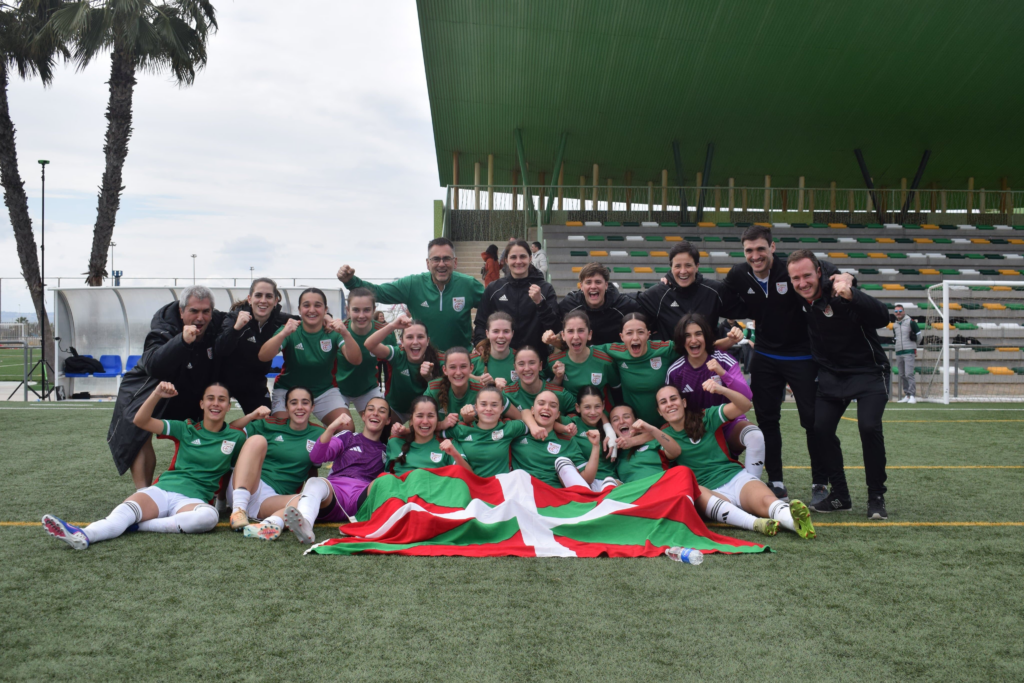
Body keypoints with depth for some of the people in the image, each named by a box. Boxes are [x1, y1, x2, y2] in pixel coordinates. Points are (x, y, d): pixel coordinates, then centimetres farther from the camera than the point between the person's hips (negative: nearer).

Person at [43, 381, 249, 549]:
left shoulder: (235, 438, 13)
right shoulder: (187, 430, 15)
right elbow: (140, 421, 9)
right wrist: (157, 394, -6)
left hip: (192, 500, -2)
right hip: (162, 489, 2)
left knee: (209, 516, -40)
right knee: (126, 510, -32)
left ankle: (138, 526, -38)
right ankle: (83, 536, -60)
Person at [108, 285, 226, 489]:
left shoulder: (217, 323, -13)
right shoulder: (164, 328, -29)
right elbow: (152, 365, -45)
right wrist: (183, 341, -58)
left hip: (190, 394, 5)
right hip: (149, 391, -5)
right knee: (140, 437, -19)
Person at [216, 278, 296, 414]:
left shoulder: (279, 320, -10)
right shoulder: (235, 317, -18)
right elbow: (219, 352, -28)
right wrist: (236, 327, -44)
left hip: (255, 384, 2)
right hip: (226, 381, -2)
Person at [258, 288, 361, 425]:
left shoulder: (333, 332, -10)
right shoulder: (290, 331, -12)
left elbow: (356, 360, -24)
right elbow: (263, 357, -26)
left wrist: (346, 334, -43)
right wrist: (283, 334, -43)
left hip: (325, 391, 1)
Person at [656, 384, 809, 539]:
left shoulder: (706, 418, 11)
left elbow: (745, 406, -2)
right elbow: (672, 452, -9)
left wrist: (722, 390, -20)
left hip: (737, 478, 2)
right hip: (710, 492, -1)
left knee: (766, 500, -31)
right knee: (695, 491, -38)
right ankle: (756, 523, -58)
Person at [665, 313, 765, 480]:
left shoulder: (724, 360, -8)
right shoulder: (675, 371, -5)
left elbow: (746, 396, -17)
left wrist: (722, 373, -31)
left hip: (729, 424, -2)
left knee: (755, 436, -33)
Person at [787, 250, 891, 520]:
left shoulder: (839, 294, -22)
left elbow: (883, 318, -34)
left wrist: (851, 295, -47)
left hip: (869, 372, -5)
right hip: (832, 374, 5)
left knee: (869, 426, -21)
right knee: (821, 428, -7)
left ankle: (876, 497, -2)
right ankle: (840, 495, 10)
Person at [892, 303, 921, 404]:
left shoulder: (910, 321, -3)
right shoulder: (894, 324, 16)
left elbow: (919, 333, 4)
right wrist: (894, 341, 13)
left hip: (909, 351, -7)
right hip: (898, 352, 7)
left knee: (909, 374, -15)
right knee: (902, 375, 7)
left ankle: (913, 396, -15)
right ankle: (907, 396, 13)